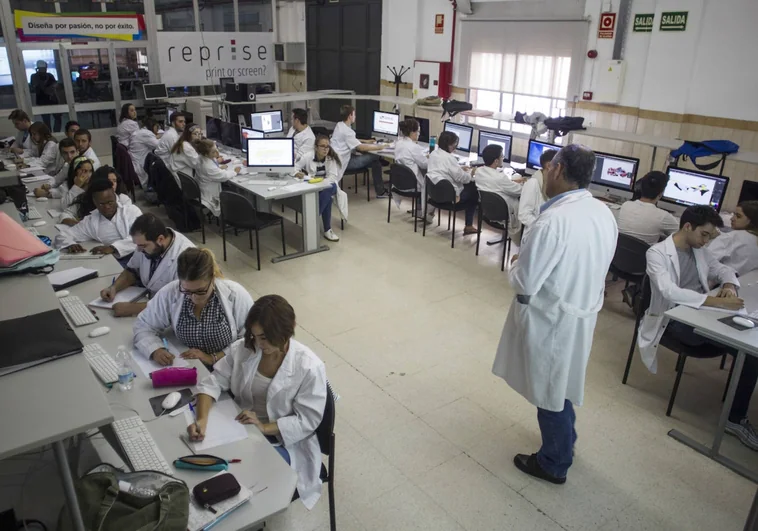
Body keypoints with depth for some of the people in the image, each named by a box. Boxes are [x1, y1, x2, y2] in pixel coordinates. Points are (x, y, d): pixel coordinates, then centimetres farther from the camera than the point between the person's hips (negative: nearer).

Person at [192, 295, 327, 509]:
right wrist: (202, 419, -23)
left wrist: (264, 427, -26)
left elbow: (307, 420, -17)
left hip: (283, 441, -4)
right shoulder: (243, 349, -9)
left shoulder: (309, 367, -22)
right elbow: (214, 382, -6)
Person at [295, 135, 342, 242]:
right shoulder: (308, 156, -11)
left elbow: (333, 177, -18)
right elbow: (294, 168, -9)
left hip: (327, 186, 1)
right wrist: (297, 174, -33)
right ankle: (327, 230, -25)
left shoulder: (332, 158, -10)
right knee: (327, 198, -33)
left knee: (326, 192, -36)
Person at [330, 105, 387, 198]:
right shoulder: (346, 131, -20)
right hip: (344, 162, -10)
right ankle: (380, 192, -4)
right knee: (375, 158, -10)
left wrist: (365, 141, 20)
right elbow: (361, 147, -23)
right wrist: (380, 147, -15)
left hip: (338, 158, 10)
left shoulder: (340, 125, 10)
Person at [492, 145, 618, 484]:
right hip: (582, 313, 8)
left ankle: (554, 464, 32)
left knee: (549, 391, 12)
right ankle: (565, 440, 49)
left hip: (552, 320, -8)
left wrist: (514, 266, -3)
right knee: (560, 384, 27)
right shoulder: (604, 214, -2)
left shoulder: (554, 220, -28)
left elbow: (525, 282, -25)